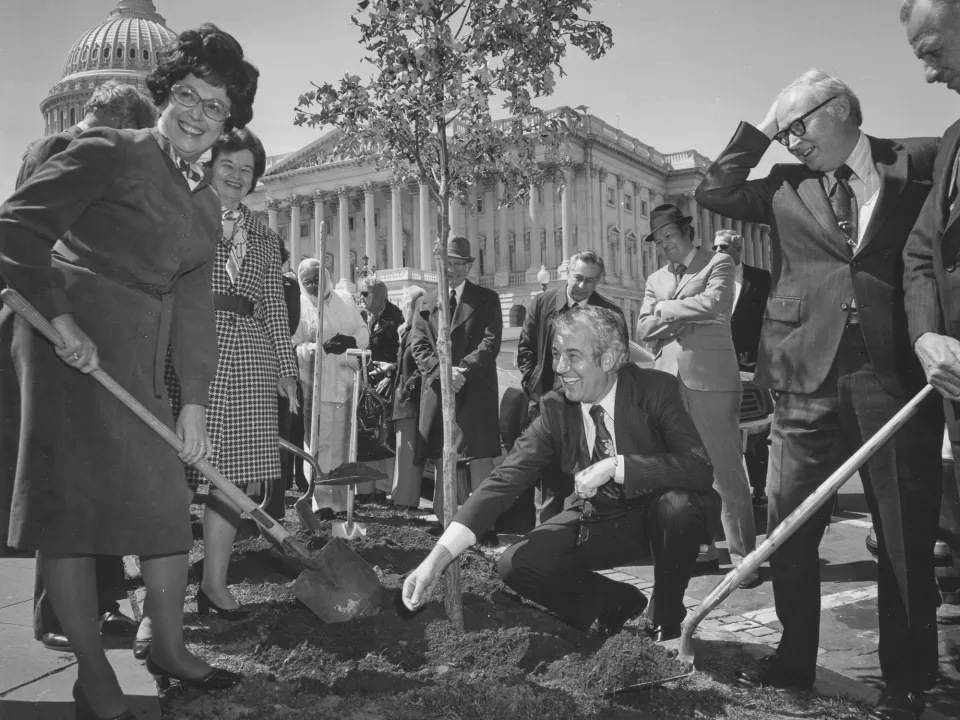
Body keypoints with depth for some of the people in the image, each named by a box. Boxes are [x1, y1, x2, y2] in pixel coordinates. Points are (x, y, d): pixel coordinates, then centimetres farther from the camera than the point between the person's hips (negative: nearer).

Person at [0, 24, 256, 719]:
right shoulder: (109, 152, -5)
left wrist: (193, 402, 4)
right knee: (70, 497, -4)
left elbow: (195, 307, 10)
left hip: (139, 359, 8)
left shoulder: (206, 202, 15)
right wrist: (60, 317, -23)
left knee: (166, 498, 11)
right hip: (71, 339, -7)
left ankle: (169, 646, 27)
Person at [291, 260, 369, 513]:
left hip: (347, 382, 4)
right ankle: (321, 501, -1)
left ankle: (341, 499, 15)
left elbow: (364, 333, 13)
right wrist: (322, 348, -23)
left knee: (344, 442, 7)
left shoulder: (346, 300, 14)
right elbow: (293, 346, -7)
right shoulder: (299, 306, 0)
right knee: (320, 442, -5)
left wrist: (350, 341, -8)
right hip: (316, 383, -4)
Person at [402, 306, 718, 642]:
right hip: (597, 520, 3)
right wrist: (439, 555, -29)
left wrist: (616, 466, -39)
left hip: (658, 515, -2)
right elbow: (505, 479, -19)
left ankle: (666, 619, -6)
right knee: (515, 564, -16)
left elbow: (701, 468, -32)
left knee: (680, 502, -36)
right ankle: (618, 601, 10)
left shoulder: (656, 389, -21)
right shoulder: (556, 408, -13)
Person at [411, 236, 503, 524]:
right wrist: (443, 370, -11)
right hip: (437, 391, 3)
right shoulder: (425, 303, 16)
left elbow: (491, 342, -2)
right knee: (442, 458, 3)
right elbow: (419, 346, 6)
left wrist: (463, 370, -16)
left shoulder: (487, 299, 8)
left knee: (479, 457, -5)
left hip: (476, 390, -2)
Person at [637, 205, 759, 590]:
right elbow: (643, 328, 9)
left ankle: (743, 554, 1)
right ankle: (701, 548, 17)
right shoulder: (655, 279, 20)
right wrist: (686, 317, -6)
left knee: (725, 468, -5)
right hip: (670, 380, 5)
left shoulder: (718, 263, 5)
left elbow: (713, 303, -14)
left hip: (711, 378, -5)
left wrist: (665, 309, -2)